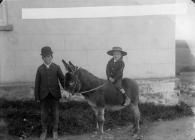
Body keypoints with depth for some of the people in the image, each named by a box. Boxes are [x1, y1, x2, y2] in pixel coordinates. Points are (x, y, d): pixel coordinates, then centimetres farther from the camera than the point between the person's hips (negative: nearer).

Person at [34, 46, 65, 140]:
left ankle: (55, 131, 24)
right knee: (44, 114, 8)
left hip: (54, 95, 0)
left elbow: (62, 80, -3)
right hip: (44, 95, 0)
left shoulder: (57, 68, -1)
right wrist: (37, 97, 1)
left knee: (55, 113, 7)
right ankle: (44, 131, 26)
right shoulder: (40, 69, 1)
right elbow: (37, 83, 2)